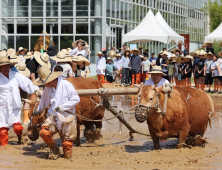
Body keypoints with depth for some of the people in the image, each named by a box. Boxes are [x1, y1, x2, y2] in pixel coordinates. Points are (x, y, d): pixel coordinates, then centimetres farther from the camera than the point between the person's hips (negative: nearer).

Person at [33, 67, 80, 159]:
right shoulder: (47, 88, 8)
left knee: (67, 142, -3)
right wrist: (39, 110, 45)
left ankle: (67, 154, 28)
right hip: (53, 116, 4)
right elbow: (44, 101, 29)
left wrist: (61, 107, -15)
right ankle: (54, 149, 5)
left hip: (67, 116, -4)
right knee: (43, 132, -19)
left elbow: (76, 99, -10)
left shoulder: (66, 85, -9)